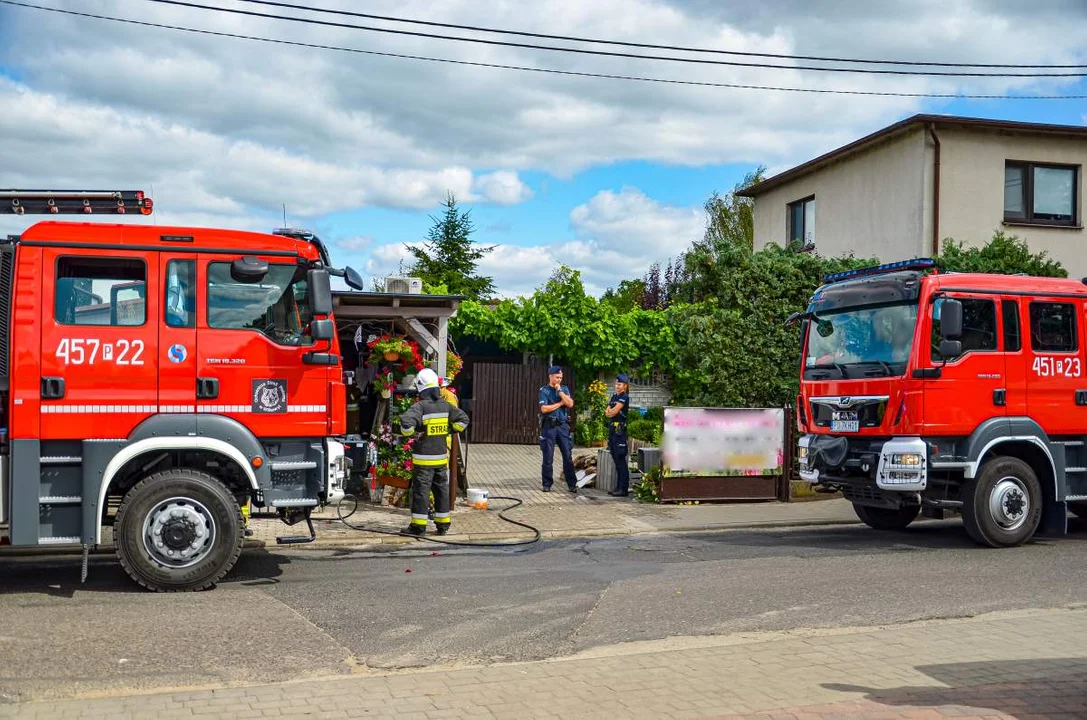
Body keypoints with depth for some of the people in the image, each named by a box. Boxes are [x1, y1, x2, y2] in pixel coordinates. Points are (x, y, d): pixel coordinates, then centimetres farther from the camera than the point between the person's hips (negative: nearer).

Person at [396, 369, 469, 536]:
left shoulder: (420, 406, -14)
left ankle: (418, 526, 4)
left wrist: (408, 434, -7)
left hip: (424, 459, -5)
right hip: (441, 457, 5)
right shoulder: (445, 405, 3)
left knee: (421, 491, 1)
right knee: (442, 490, 13)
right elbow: (463, 419, 11)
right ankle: (443, 524, 20)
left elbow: (407, 423, -27)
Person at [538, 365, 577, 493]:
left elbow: (570, 404, -4)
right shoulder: (544, 390, -1)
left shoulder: (564, 389, 11)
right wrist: (560, 403, -5)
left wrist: (560, 391, -7)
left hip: (563, 425, 3)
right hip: (549, 426, -3)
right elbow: (544, 409, -12)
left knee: (568, 456, 1)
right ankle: (547, 484, 11)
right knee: (548, 457, 2)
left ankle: (572, 484, 5)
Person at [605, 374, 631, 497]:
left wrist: (610, 411, 5)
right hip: (612, 429, 8)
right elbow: (607, 413, 12)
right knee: (616, 460, 10)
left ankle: (624, 488, -7)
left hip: (620, 430, -8)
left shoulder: (624, 397, -8)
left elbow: (613, 412, -14)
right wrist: (612, 411, -7)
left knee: (620, 460, -9)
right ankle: (619, 487, 15)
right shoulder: (614, 397, 18)